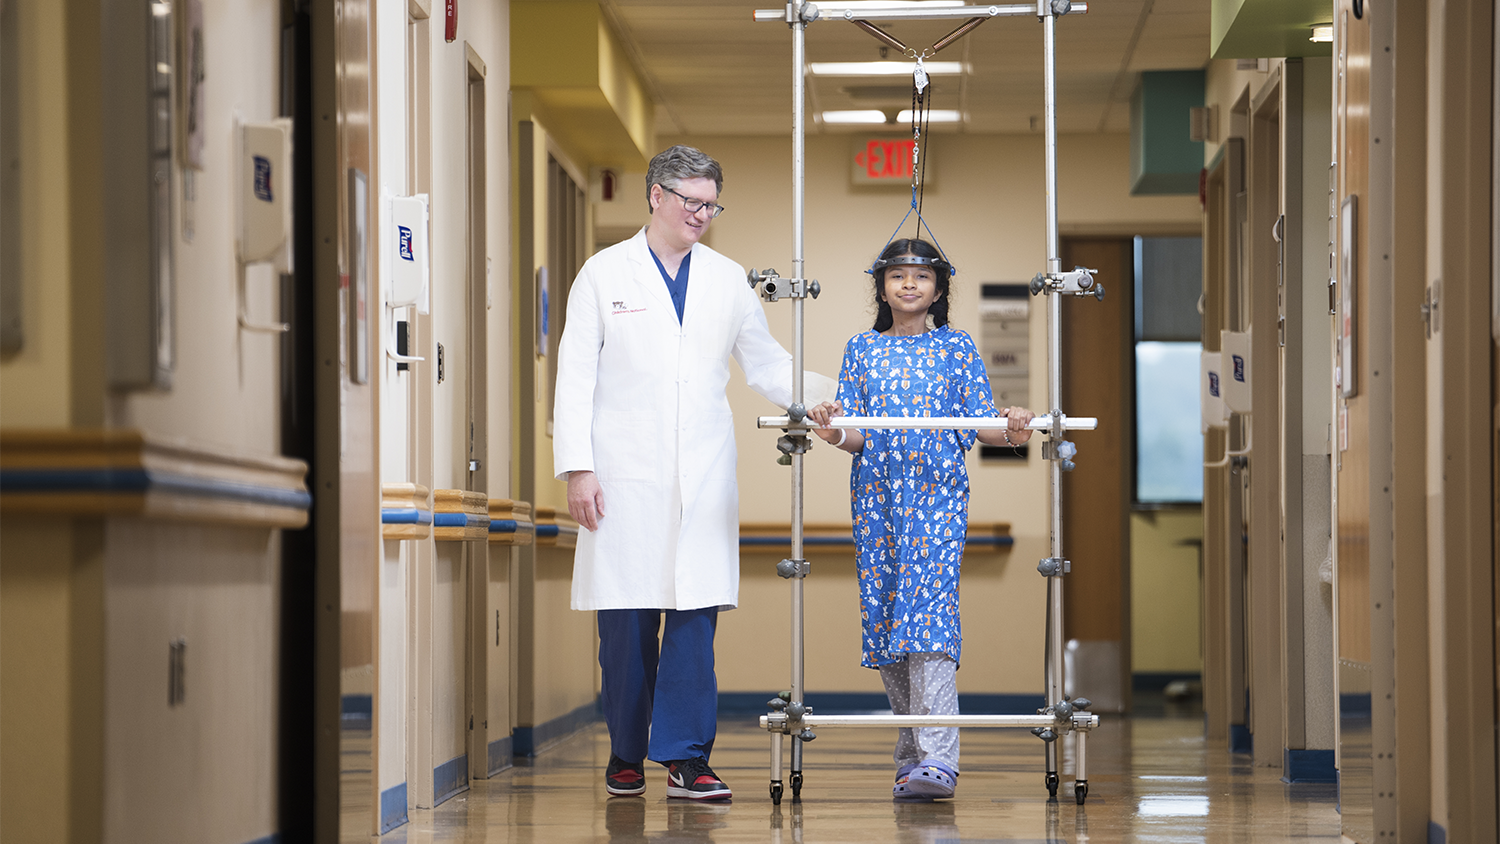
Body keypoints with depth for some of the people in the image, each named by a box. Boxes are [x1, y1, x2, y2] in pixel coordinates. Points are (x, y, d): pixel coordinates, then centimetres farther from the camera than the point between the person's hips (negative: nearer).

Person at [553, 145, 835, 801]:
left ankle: (687, 760, -3)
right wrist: (576, 468, -6)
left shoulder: (727, 279, 13)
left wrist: (832, 394, -2)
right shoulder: (605, 273, 5)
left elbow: (767, 366, 16)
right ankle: (626, 754, 14)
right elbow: (575, 377, 2)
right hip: (625, 476, -2)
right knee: (626, 623, 1)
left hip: (702, 477, 2)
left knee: (695, 618, -4)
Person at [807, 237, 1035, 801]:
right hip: (877, 494, 3)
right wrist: (835, 433, -17)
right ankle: (911, 752, 13)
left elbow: (981, 423, 3)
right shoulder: (862, 350, 12)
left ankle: (938, 759, -23)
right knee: (883, 613, 2)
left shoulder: (956, 347, 8)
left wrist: (1010, 431, -18)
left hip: (939, 494, -3)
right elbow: (857, 434, 5)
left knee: (929, 610, -16)